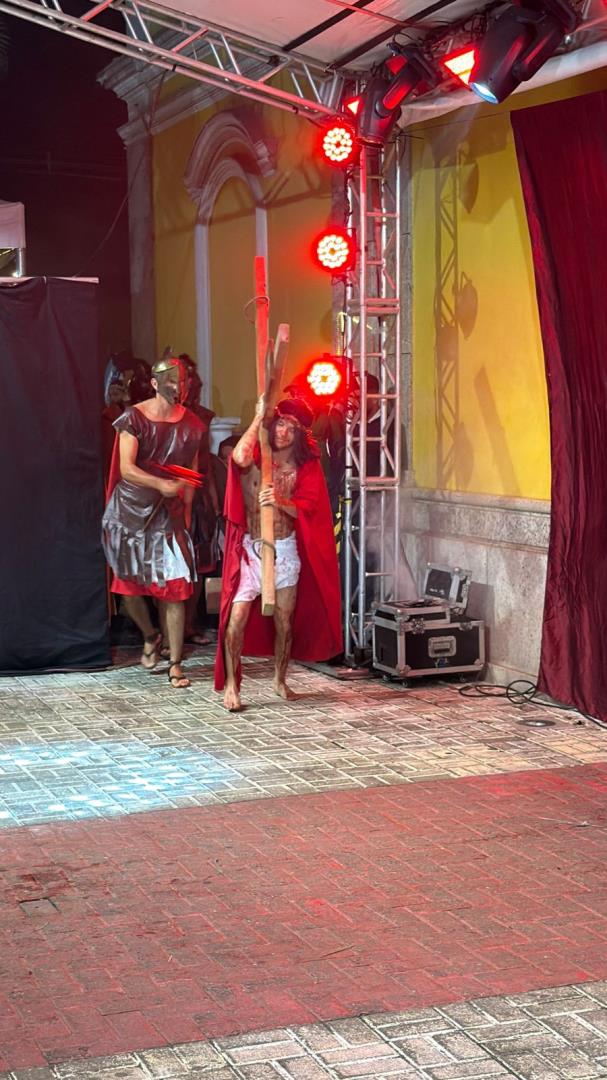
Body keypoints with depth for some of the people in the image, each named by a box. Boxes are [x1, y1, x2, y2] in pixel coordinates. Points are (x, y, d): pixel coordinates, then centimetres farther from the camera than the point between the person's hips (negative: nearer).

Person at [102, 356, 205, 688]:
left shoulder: (191, 424, 2)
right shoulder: (134, 418, -8)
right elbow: (126, 468, -16)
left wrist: (186, 509, 3)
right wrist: (161, 484, -30)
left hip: (169, 514, 1)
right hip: (131, 511, -1)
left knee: (174, 588, -6)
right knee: (129, 586, 7)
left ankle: (175, 663, 1)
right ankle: (150, 637, 35)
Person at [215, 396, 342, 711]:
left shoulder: (306, 467, 3)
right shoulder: (256, 457, -3)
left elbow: (306, 508, -6)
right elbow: (240, 457, -28)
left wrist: (281, 502, -26)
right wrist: (258, 417, -21)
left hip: (286, 549, 2)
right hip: (250, 548, -2)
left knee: (285, 622, 10)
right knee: (236, 619, -10)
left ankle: (280, 680, 29)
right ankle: (230, 685, 1)